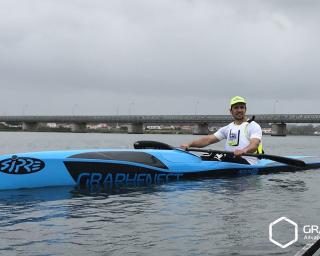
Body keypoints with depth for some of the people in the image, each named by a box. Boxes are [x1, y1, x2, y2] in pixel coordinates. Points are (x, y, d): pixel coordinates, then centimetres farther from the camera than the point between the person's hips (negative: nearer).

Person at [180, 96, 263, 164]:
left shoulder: (253, 126, 2)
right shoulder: (228, 128, 21)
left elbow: (254, 145, -17)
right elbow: (208, 140, 9)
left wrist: (244, 150, -41)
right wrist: (189, 144, -8)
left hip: (248, 163, -7)